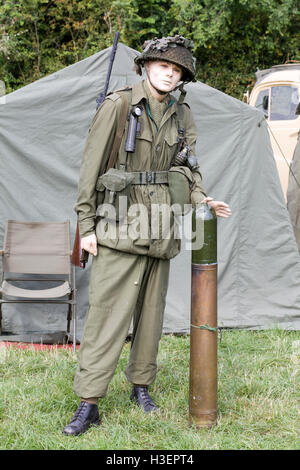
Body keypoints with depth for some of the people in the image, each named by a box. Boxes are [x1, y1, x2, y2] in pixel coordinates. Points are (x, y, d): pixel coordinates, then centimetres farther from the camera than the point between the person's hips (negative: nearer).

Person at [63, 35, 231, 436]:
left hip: (161, 229, 5)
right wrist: (86, 225, -8)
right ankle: (88, 403, -3)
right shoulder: (118, 105, -6)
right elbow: (91, 166, -6)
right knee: (107, 312, -8)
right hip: (120, 226, -5)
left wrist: (202, 200, -5)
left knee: (151, 309, 12)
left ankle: (141, 386, 28)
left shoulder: (182, 116, 9)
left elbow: (190, 169, 16)